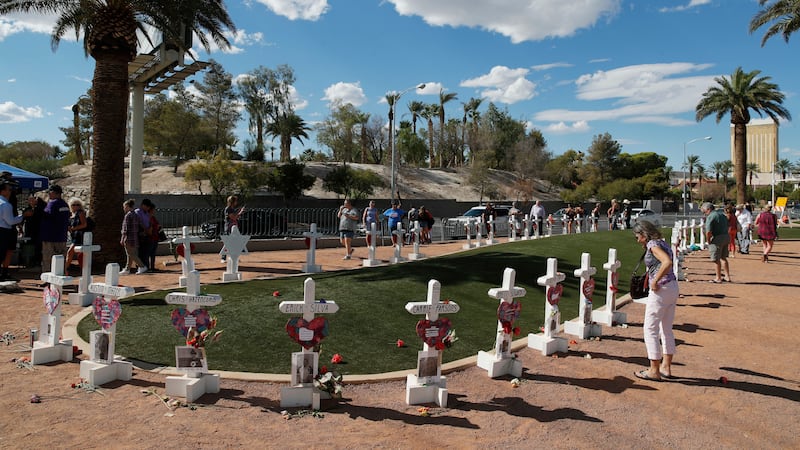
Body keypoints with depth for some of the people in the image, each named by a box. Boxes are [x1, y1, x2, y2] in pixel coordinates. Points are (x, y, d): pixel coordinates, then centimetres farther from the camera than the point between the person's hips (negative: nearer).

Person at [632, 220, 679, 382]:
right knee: (666, 329, 18)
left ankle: (654, 370, 6)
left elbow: (667, 262, -28)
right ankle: (666, 367, 26)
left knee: (650, 329, 0)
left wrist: (655, 281, -21)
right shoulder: (662, 243, 14)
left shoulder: (653, 244, -13)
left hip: (661, 289, -10)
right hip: (673, 286, 10)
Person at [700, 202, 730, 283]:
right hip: (726, 236, 9)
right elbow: (728, 226, 18)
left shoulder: (710, 216, -15)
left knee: (716, 259, 3)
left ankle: (718, 278, 10)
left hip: (717, 238, -9)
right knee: (723, 258, 19)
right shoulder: (721, 214, 13)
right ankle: (727, 277, 23)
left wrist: (708, 241, -9)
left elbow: (708, 232, -22)